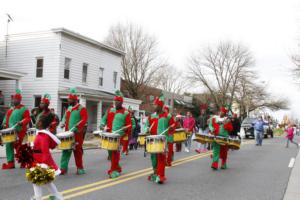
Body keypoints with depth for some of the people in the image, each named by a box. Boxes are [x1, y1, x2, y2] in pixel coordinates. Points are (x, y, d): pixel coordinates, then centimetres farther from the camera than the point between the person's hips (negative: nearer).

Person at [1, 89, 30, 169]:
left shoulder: (23, 109, -5)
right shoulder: (11, 109, 17)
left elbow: (27, 118, -13)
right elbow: (7, 117, 23)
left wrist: (22, 122, -29)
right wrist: (4, 123, 5)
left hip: (19, 131, -7)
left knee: (19, 147, -3)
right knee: (8, 146, 3)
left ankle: (23, 162, 12)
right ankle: (10, 163, 9)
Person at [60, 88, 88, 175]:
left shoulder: (81, 108, -7)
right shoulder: (69, 108, 16)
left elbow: (84, 119, -15)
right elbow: (65, 117, 25)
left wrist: (76, 126, -25)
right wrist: (63, 123, 4)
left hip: (77, 133, -6)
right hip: (68, 133, 7)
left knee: (77, 150, 1)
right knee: (66, 150, 3)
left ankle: (80, 168, 13)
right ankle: (63, 168, 5)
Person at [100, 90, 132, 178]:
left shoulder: (126, 113, -1)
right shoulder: (110, 110, 12)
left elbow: (129, 125, -2)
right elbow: (104, 119, 17)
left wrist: (124, 128, -20)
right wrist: (102, 124, -1)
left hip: (119, 135, -5)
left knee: (115, 151, -10)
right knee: (110, 151, 11)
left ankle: (114, 170, -2)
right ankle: (116, 167, 27)